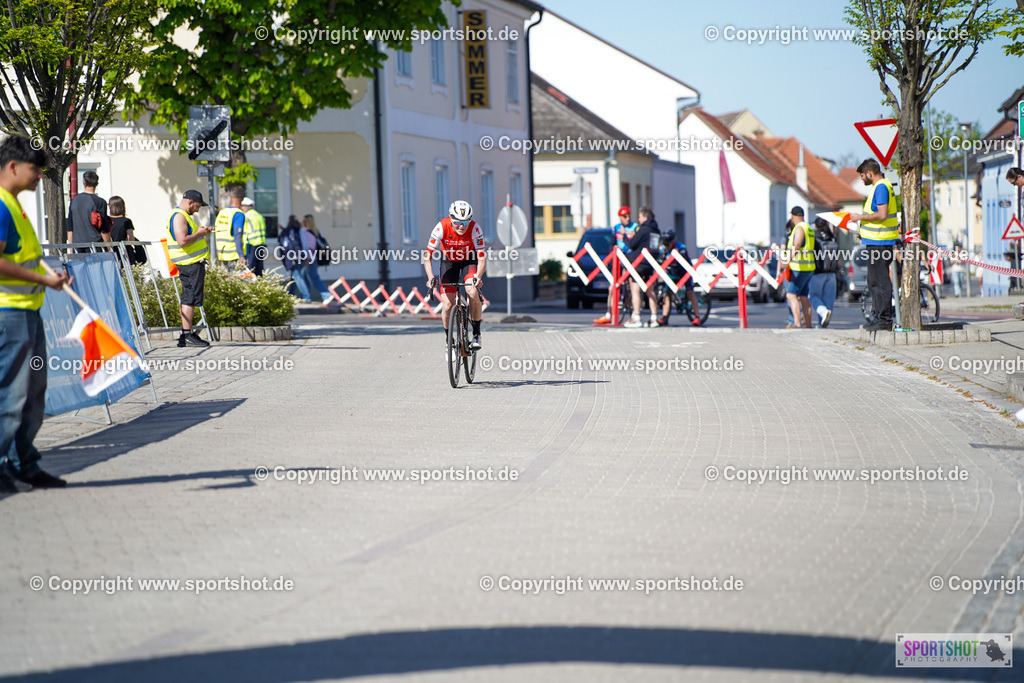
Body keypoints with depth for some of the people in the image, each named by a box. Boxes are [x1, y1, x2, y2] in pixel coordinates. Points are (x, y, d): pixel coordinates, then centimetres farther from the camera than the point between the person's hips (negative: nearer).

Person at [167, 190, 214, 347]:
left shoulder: (183, 215, 21)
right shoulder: (179, 216, -14)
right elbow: (183, 241, -25)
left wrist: (201, 232, 17)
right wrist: (199, 234, -12)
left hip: (193, 263, 11)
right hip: (190, 264, -11)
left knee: (189, 299, 11)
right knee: (190, 299, -11)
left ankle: (186, 335, 13)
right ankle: (187, 335, -12)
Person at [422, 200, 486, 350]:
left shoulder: (475, 229, -30)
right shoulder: (441, 228, -30)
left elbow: (482, 257, -30)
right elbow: (427, 256, -28)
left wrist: (478, 277, -47)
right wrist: (431, 278, -42)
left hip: (469, 260, -1)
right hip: (449, 261, 1)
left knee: (473, 292, -28)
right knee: (447, 305, -11)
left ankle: (476, 334, -14)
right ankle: (447, 336, 15)